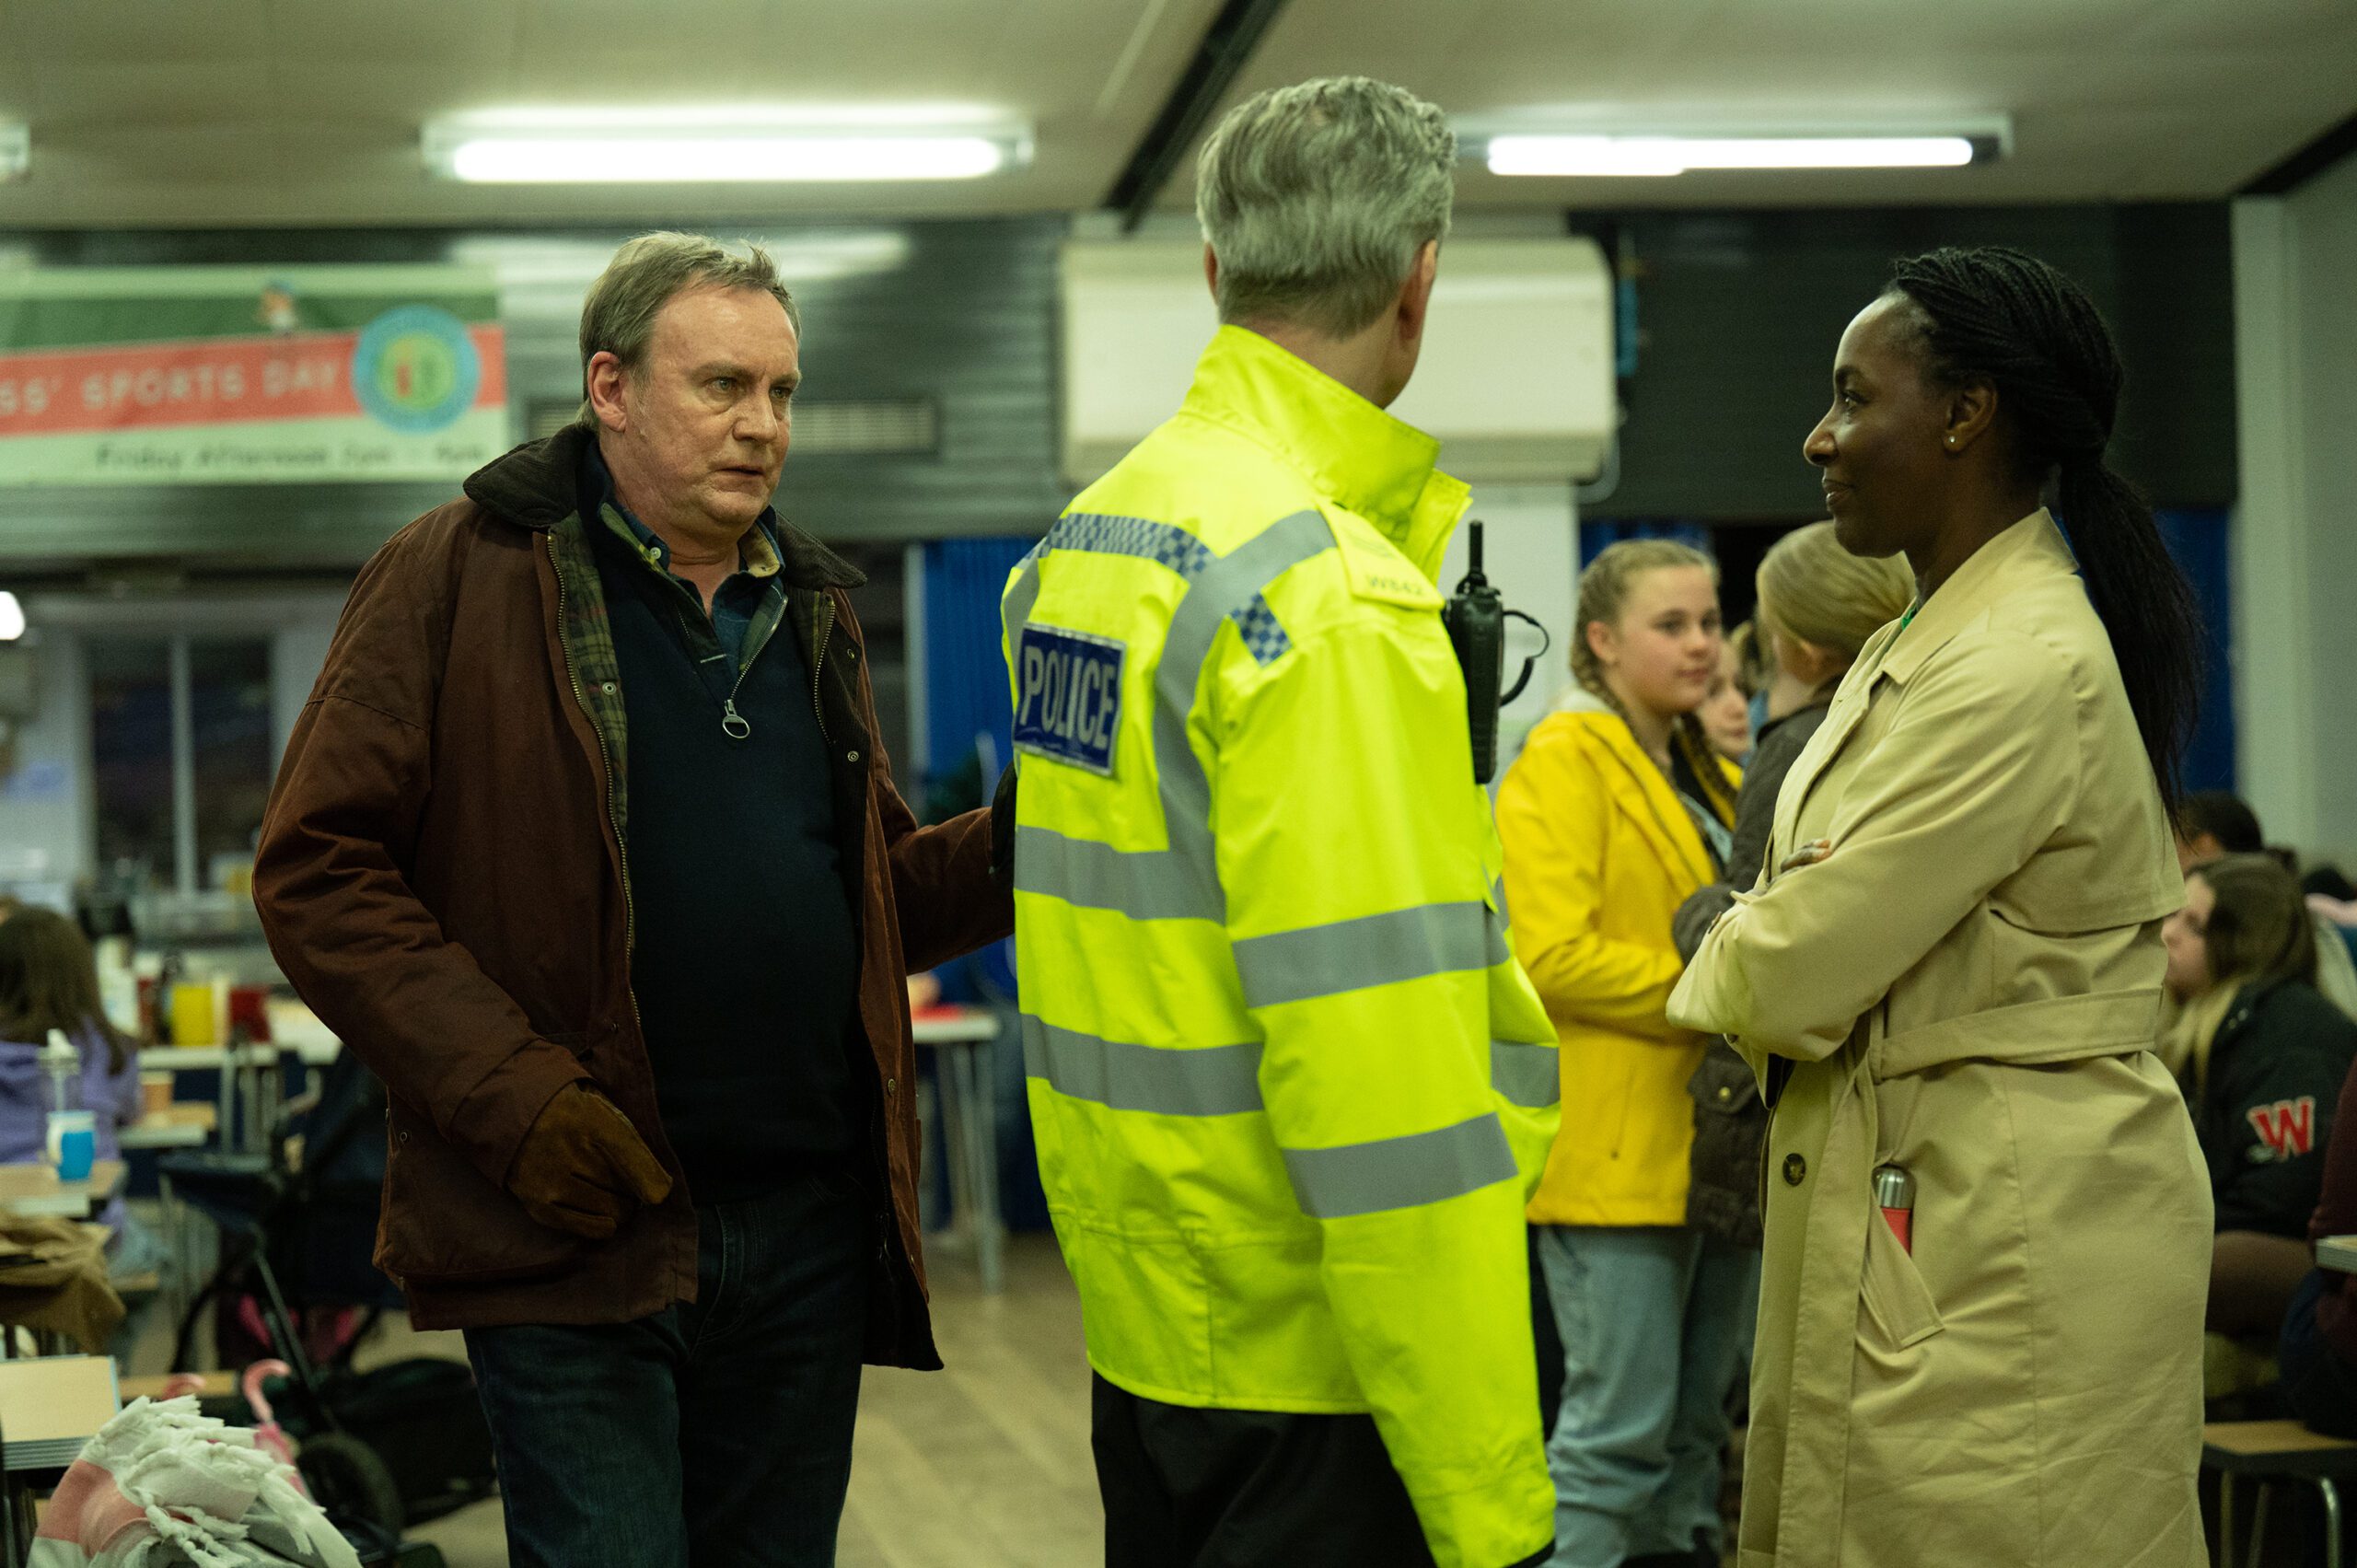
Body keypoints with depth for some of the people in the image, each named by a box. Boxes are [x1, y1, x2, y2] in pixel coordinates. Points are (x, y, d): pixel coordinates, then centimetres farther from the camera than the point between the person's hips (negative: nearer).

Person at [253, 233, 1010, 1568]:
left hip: (812, 1220, 6)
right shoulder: (464, 576, -4)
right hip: (577, 1224, -6)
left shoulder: (812, 605, 15)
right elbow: (318, 872, -9)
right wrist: (510, 1094, -18)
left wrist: (1007, 850, -2)